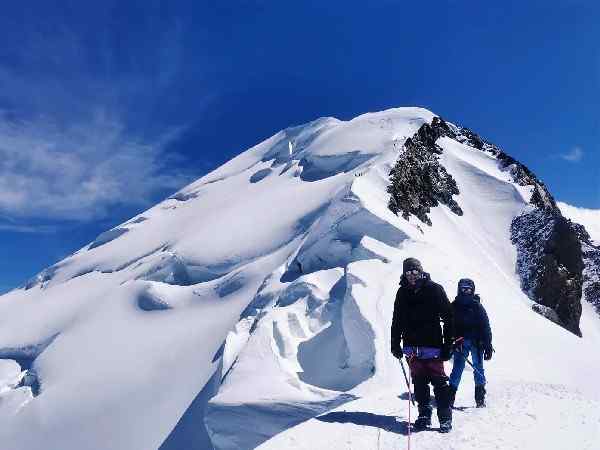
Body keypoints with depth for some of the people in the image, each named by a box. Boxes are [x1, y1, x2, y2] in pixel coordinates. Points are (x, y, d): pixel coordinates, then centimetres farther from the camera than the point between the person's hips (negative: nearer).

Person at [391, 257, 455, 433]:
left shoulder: (434, 289, -4)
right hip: (411, 346, 4)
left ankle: (445, 418, 9)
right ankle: (424, 415, 21)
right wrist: (395, 344, 12)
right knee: (419, 382, 9)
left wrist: (448, 344, -7)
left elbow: (448, 318, -3)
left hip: (433, 345, -3)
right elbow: (397, 321, 15)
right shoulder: (403, 293, 8)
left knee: (439, 382, -2)